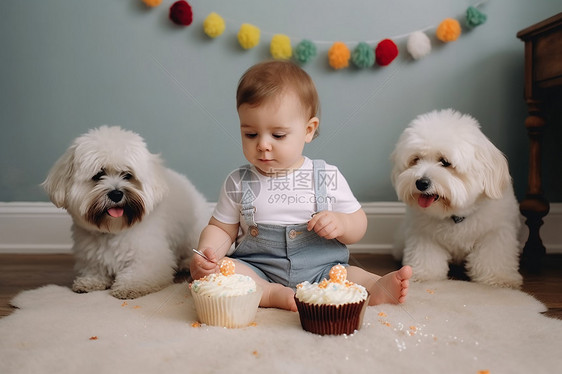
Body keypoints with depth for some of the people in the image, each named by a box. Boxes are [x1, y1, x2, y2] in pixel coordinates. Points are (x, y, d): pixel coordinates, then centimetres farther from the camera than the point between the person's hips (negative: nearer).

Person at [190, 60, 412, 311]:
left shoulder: (328, 178, 1)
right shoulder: (238, 183, 3)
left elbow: (358, 225, 8)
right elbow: (221, 228, 10)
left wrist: (341, 223, -15)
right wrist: (207, 253, -11)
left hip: (320, 271, 0)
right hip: (256, 272, 1)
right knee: (213, 271, -25)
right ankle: (273, 295, -35)